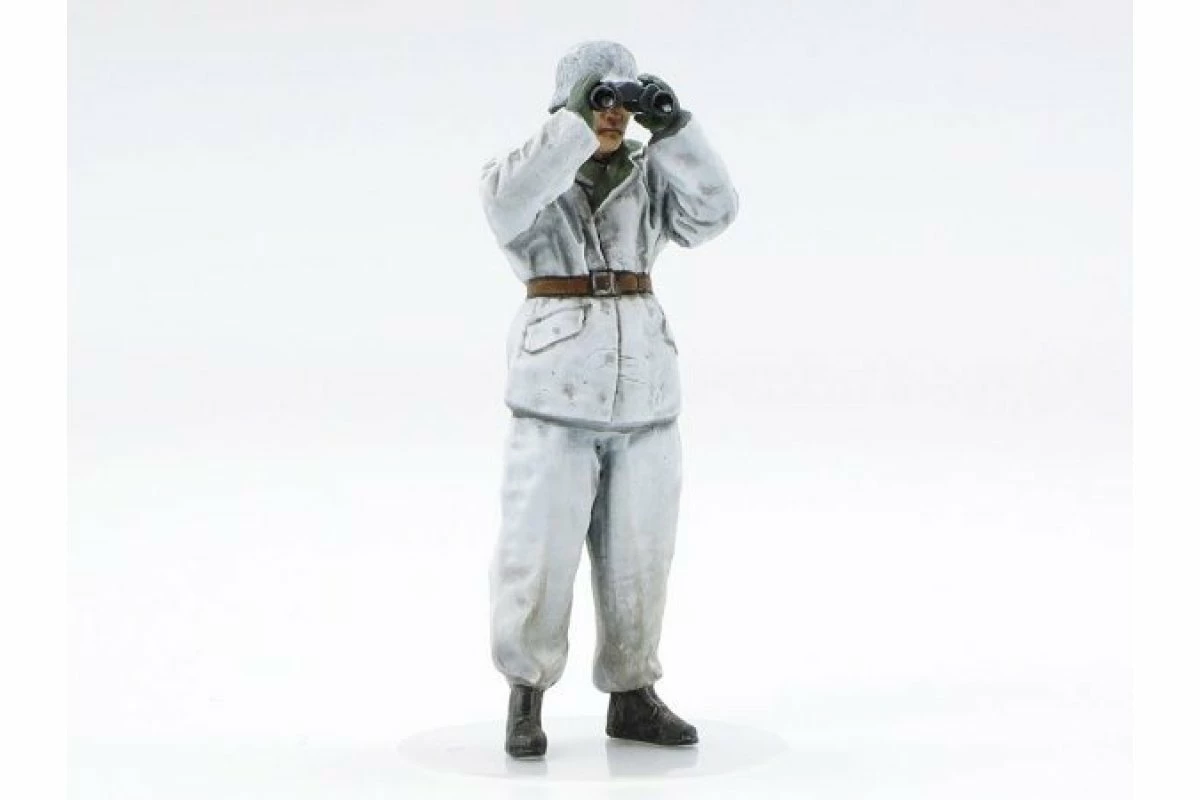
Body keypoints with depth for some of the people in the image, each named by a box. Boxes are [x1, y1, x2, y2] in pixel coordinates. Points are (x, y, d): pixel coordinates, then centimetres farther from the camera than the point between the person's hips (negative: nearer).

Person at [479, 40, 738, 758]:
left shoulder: (651, 176, 10)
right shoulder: (526, 172, 0)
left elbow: (715, 209, -7)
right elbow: (508, 201, -24)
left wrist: (673, 126, -15)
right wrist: (577, 120, -25)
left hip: (645, 382, 4)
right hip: (558, 382, -4)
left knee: (638, 549, 7)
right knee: (540, 547, -4)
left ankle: (632, 699, 19)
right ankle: (526, 699, 12)